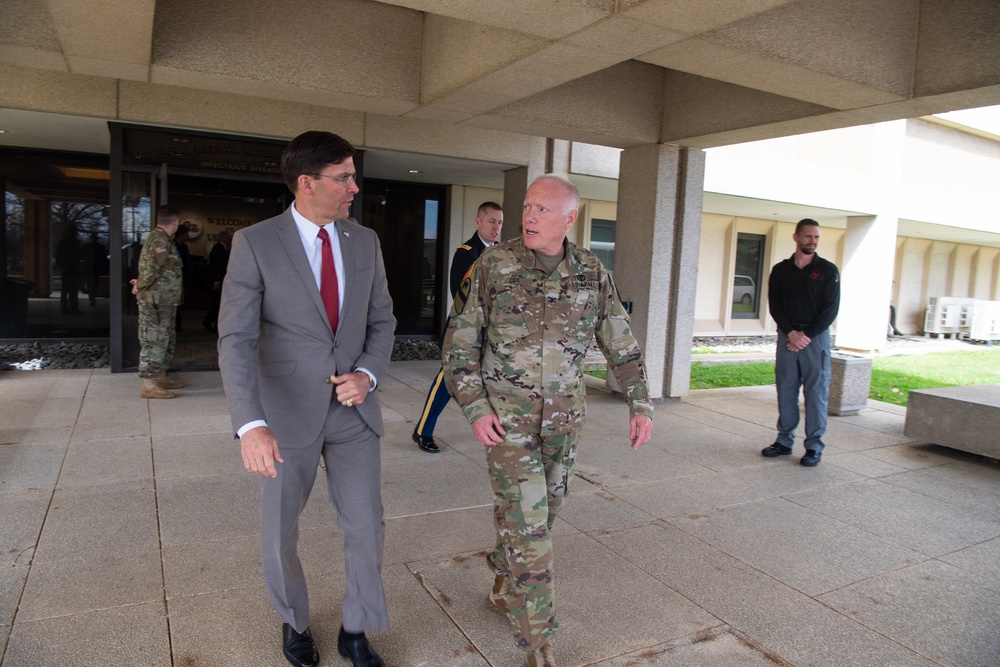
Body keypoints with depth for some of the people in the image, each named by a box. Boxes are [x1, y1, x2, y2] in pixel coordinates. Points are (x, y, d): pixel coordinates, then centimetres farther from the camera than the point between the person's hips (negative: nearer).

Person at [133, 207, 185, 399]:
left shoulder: (163, 239, 16)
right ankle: (148, 385, -3)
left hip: (164, 302, 10)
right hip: (155, 302, -10)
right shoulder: (159, 239, -16)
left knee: (167, 340, 17)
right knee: (154, 341, -7)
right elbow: (151, 268, -22)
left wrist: (142, 283, 2)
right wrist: (140, 287, -7)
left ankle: (161, 377, 26)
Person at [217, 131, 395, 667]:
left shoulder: (364, 241, 1)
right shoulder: (254, 243, -11)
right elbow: (236, 339, -17)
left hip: (353, 410, 3)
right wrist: (250, 425, -30)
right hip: (288, 413, -3)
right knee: (280, 533, 14)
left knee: (366, 526, 8)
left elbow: (381, 319, 9)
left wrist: (368, 374, -10)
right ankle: (294, 621, 42)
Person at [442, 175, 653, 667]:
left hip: (564, 416, 4)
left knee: (540, 511, 16)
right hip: (505, 416, -4)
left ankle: (504, 587, 42)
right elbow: (460, 341, -6)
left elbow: (620, 344, 4)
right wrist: (475, 409, -14)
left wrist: (641, 405, -3)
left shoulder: (591, 272, -1)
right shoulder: (493, 265, -10)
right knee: (527, 522, -5)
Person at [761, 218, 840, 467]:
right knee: (785, 391, 6)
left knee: (816, 393, -1)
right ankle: (785, 441, 16)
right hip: (787, 337, 3)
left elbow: (830, 310, -4)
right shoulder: (780, 270, 8)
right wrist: (791, 333, -11)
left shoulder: (828, 270, 2)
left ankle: (814, 446, 6)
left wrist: (806, 335, -12)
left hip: (816, 338, -2)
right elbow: (774, 305, 3)